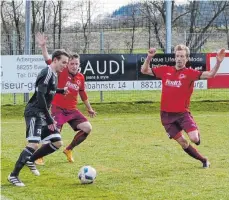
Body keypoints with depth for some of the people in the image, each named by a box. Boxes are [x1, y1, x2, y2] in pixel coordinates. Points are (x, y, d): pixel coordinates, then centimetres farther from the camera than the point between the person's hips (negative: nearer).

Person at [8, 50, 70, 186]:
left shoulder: (54, 74, 14)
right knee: (34, 144, -21)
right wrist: (49, 119, -24)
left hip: (43, 114, 10)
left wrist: (61, 91, 25)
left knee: (57, 142, 6)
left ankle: (31, 160, 22)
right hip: (34, 113, -10)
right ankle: (13, 176, -14)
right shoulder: (47, 73, -16)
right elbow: (40, 96, -24)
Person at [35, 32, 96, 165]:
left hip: (72, 110, 5)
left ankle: (69, 150, 14)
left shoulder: (81, 77, 4)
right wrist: (43, 46, -36)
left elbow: (83, 94, 20)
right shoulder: (61, 72, -10)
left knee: (87, 128, -5)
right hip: (58, 109, -5)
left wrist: (89, 109, 29)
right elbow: (48, 61, -22)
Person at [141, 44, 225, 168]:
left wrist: (218, 62, -32)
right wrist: (149, 58, -5)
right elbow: (144, 71, 11)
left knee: (194, 139, -20)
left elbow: (210, 74, -17)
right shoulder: (165, 70, 4)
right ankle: (203, 160, 22)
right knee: (182, 142, 3)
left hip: (183, 113, -3)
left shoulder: (189, 73, -6)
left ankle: (197, 133, 20)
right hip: (167, 115, 3)